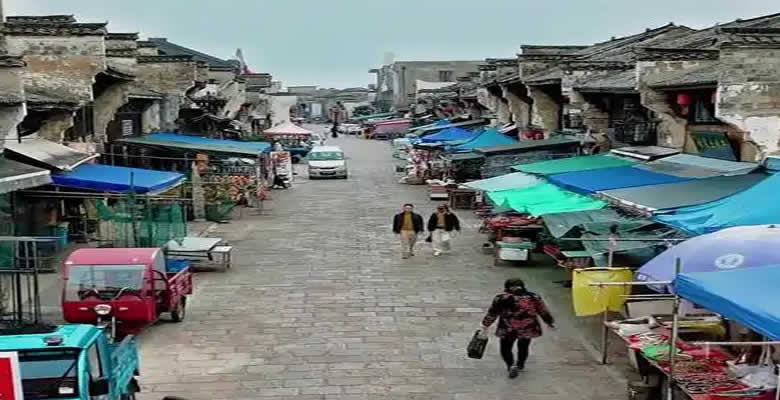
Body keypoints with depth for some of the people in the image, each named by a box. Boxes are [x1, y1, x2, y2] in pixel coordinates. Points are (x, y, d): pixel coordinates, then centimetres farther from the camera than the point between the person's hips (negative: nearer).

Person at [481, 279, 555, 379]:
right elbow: (544, 312, 14)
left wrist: (485, 325, 13)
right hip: (528, 328, 3)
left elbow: (492, 313, 3)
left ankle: (511, 365, -8)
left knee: (505, 348, 12)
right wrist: (550, 323, 28)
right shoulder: (534, 297, 8)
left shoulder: (501, 298, 2)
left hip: (508, 329, -3)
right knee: (523, 347, 23)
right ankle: (520, 365, 36)